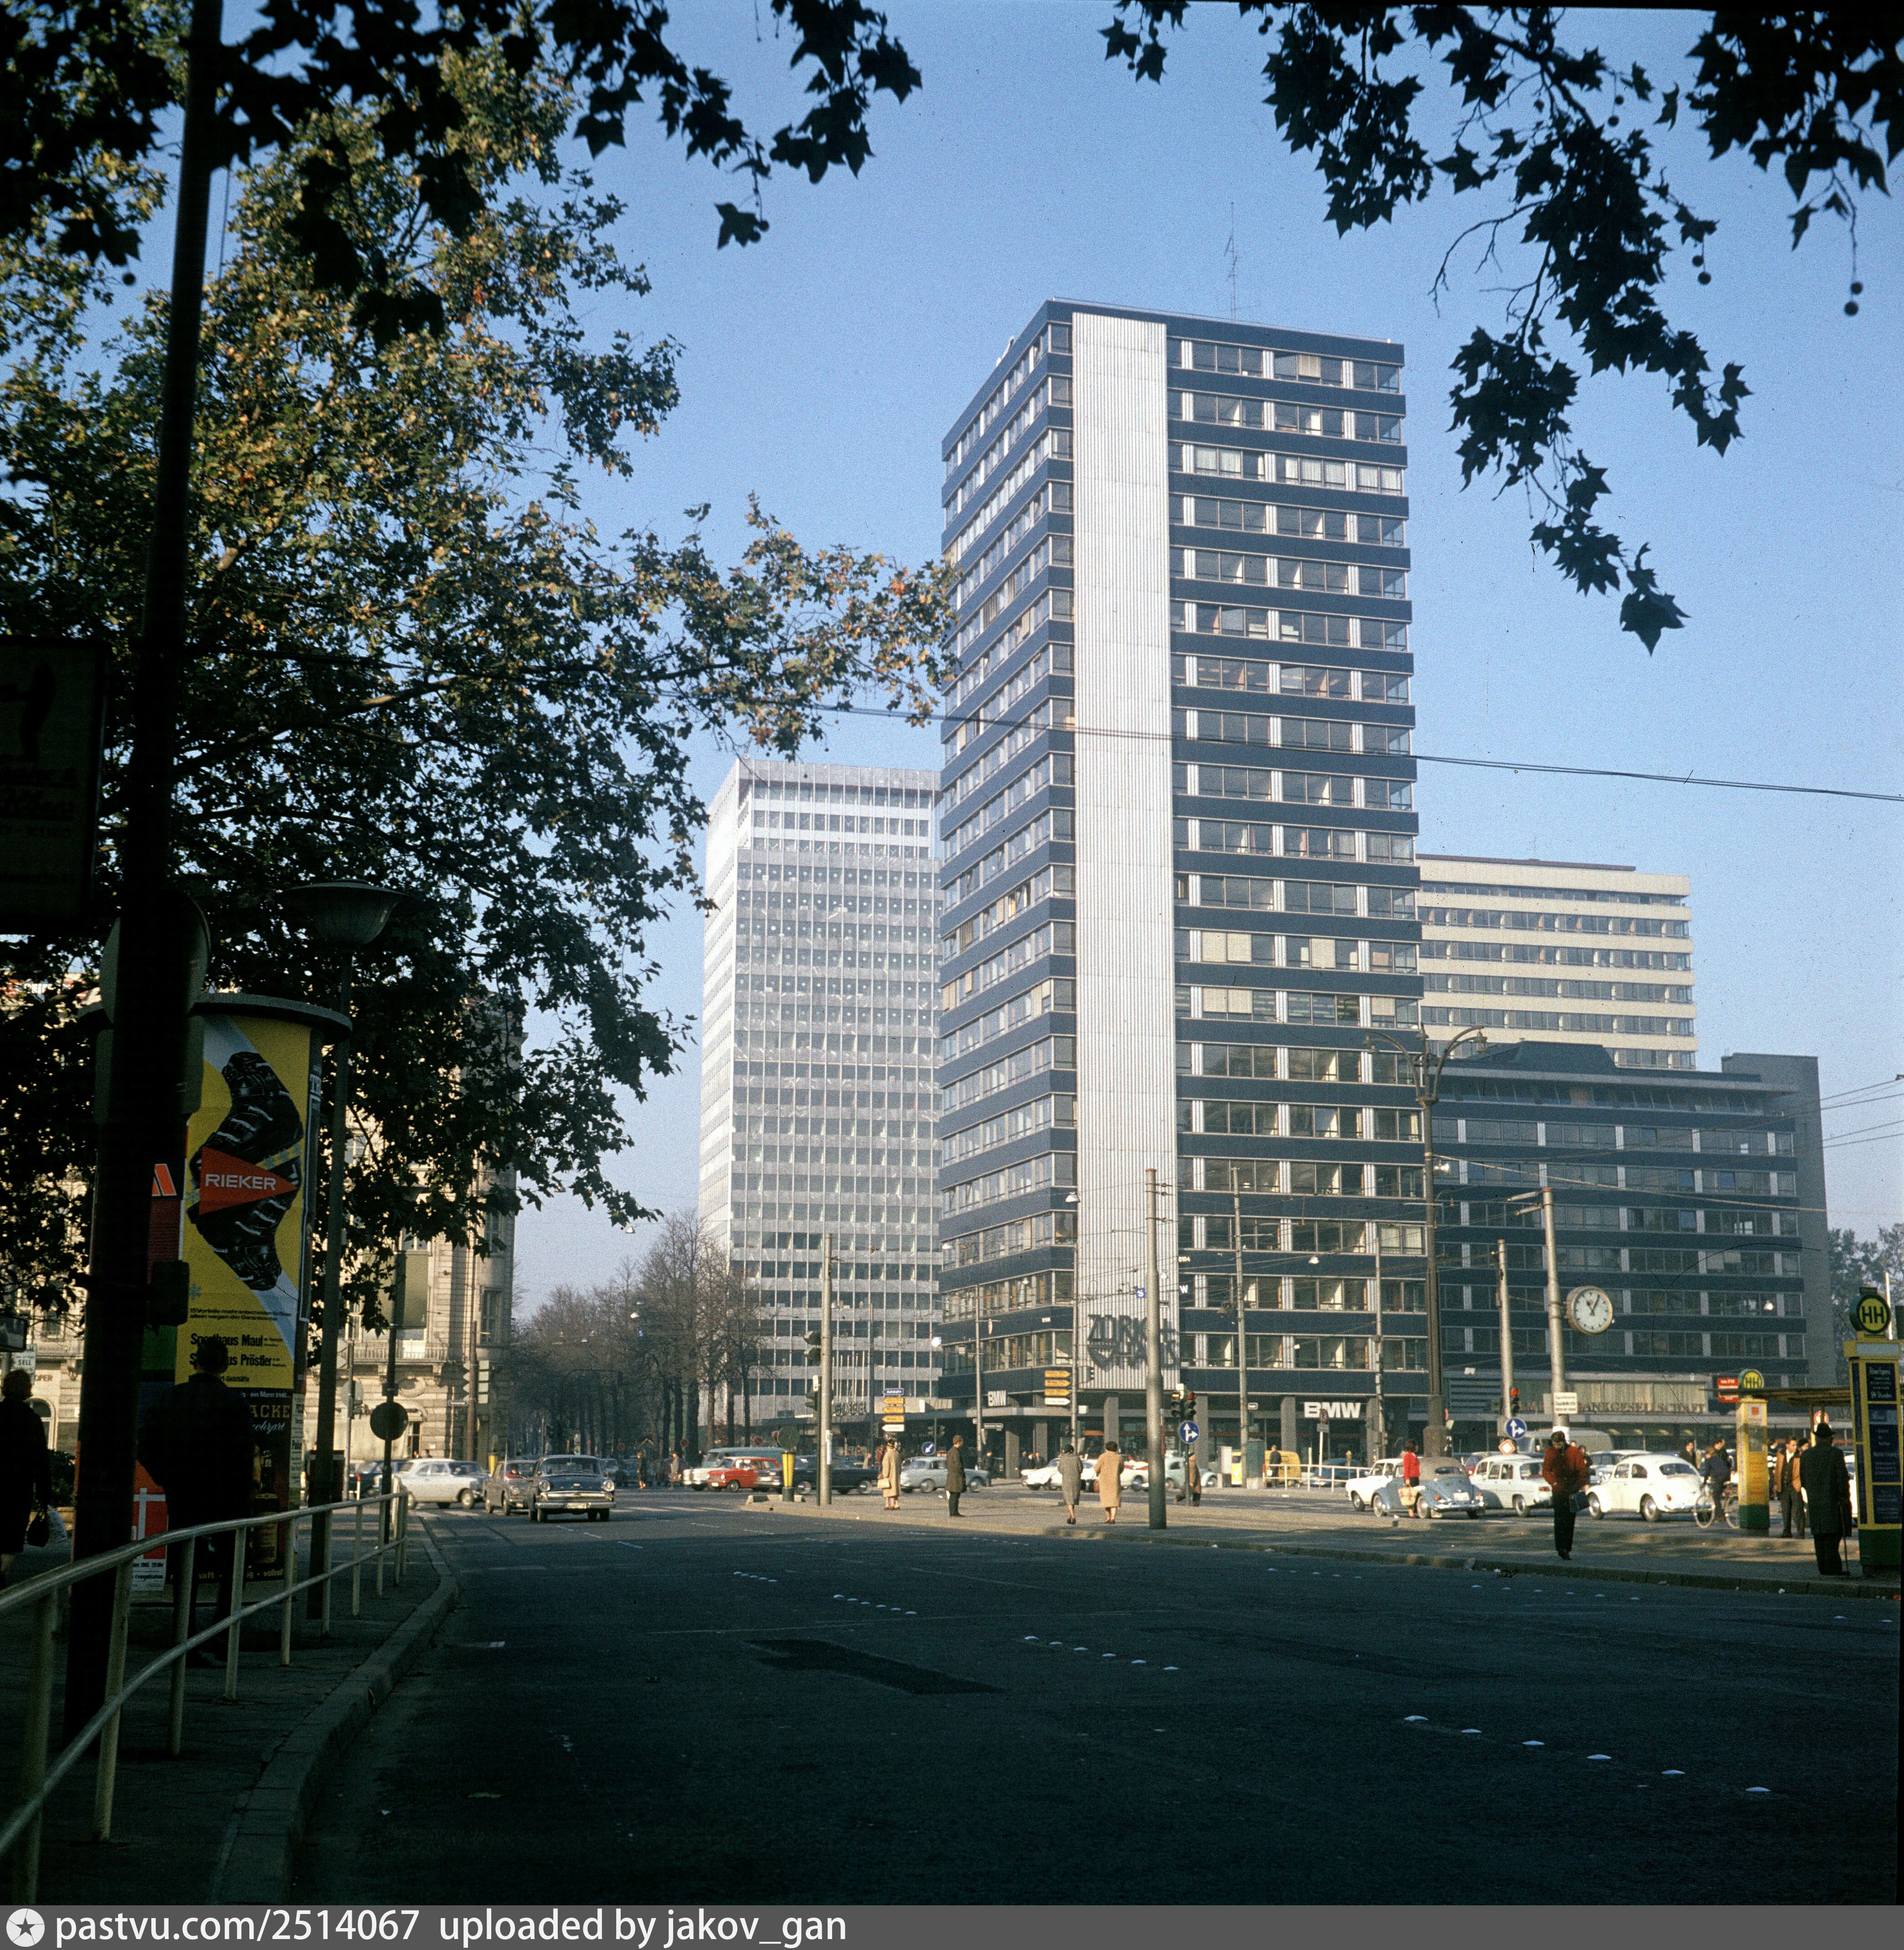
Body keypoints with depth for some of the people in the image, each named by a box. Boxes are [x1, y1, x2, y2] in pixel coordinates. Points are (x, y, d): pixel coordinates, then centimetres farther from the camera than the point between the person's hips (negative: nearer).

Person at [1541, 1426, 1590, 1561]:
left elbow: (1582, 1470, -1)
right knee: (1559, 1519, -11)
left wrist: (1580, 1485, -14)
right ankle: (1561, 1548, -15)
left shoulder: (1575, 1452, -1)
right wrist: (1553, 1482, -16)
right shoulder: (1550, 1453, 3)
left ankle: (1567, 1548, 16)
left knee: (1570, 1520, 7)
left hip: (1572, 1490, 1)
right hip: (1558, 1491, -1)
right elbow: (1546, 1470, 2)